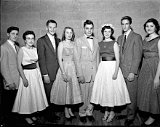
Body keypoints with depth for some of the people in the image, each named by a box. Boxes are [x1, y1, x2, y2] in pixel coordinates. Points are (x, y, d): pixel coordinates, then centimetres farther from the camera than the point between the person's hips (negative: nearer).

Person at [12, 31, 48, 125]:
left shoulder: (35, 49, 5)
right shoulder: (22, 50, -12)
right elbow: (19, 65, -13)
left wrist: (40, 74, 10)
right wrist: (24, 78, -17)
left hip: (36, 74, 6)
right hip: (27, 74, -6)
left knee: (36, 94, 13)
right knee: (27, 95, 5)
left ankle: (32, 114, 32)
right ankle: (27, 116, 24)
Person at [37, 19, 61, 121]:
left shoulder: (58, 40, 12)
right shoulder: (41, 40, -4)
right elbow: (41, 59, -8)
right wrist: (45, 75, -12)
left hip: (58, 72, 4)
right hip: (48, 73, -4)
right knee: (48, 95, 5)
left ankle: (53, 113, 28)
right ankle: (48, 115, 24)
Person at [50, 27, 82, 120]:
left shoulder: (73, 44, 7)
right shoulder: (61, 44, -7)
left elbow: (75, 58, 9)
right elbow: (60, 59, -11)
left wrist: (76, 70, 1)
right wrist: (63, 73, -17)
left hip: (73, 68, 5)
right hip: (64, 68, -5)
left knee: (72, 88, 10)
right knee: (65, 89, 4)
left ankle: (69, 109, 26)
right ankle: (66, 111, 19)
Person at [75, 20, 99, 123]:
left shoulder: (96, 40, 11)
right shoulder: (79, 41, -2)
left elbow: (97, 57, 13)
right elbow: (77, 59, -6)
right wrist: (80, 74, -11)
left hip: (94, 71, 4)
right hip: (84, 71, -3)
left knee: (92, 94, 9)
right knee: (84, 94, 3)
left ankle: (89, 112, 27)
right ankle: (82, 113, 22)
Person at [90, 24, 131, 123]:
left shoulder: (114, 43, -4)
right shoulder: (100, 44, 9)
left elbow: (118, 59, -9)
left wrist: (116, 72, -17)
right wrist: (99, 69, 7)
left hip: (112, 67, -4)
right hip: (102, 68, 5)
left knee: (112, 89, 1)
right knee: (103, 89, 8)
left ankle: (112, 112, 19)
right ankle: (106, 111, 23)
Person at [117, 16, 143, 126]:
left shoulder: (136, 37, -4)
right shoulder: (120, 38, 15)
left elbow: (137, 56, -10)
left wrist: (132, 72, -15)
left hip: (131, 72, -5)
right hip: (121, 71, 5)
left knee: (131, 95, 3)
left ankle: (130, 117, 18)